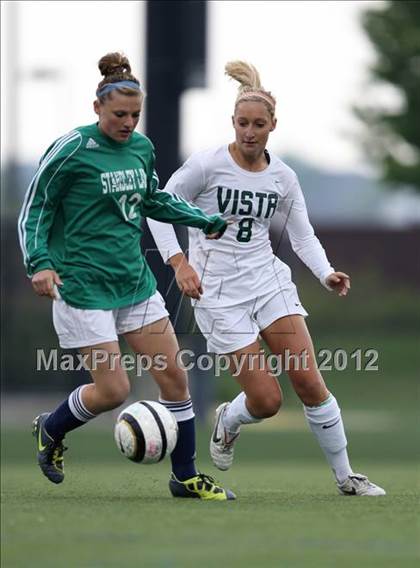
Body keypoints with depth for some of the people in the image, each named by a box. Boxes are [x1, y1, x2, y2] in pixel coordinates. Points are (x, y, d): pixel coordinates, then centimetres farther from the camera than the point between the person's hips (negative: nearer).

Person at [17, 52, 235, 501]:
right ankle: (51, 430, 22)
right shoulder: (70, 151, -13)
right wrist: (39, 263, -22)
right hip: (84, 287, -6)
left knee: (173, 375, 2)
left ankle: (185, 476, 15)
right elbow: (34, 211, -8)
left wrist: (209, 222, 23)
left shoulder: (141, 147, 6)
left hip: (135, 280, 7)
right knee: (113, 390, -9)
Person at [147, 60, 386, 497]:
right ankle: (228, 422, 30)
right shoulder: (207, 165, -11)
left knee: (309, 382, -6)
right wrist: (179, 262, -19)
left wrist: (327, 274, -11)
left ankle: (345, 477, 6)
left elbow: (303, 237, 7)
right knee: (266, 401, -7)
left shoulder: (282, 177, 2)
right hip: (218, 292, -4)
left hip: (269, 280, 4)